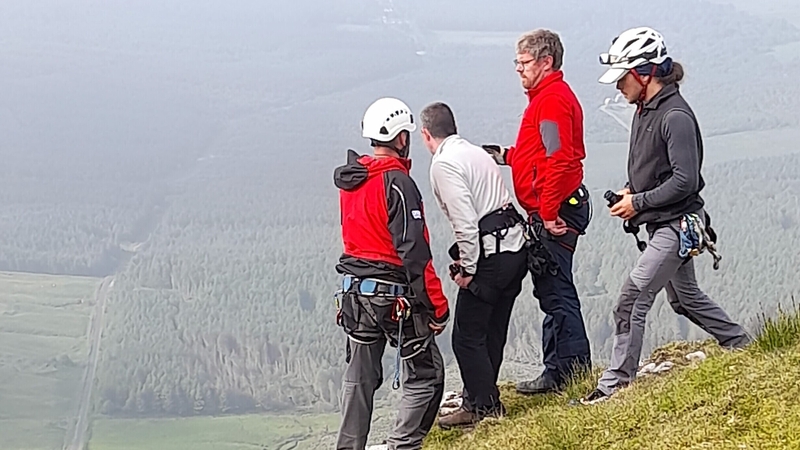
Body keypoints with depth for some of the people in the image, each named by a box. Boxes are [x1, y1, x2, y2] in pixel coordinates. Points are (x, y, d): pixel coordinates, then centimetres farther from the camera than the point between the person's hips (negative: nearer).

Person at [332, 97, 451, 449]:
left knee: (360, 377, 15)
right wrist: (437, 306, -15)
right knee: (425, 375, 1)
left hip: (354, 290, 8)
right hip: (395, 296, -8)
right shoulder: (397, 183, -17)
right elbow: (414, 251, -19)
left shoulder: (349, 181, 8)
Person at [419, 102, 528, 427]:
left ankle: (484, 407, 5)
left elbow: (465, 221, -20)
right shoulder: (476, 153, 16)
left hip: (490, 256, -9)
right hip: (515, 249, 9)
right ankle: (478, 400, 27)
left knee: (468, 336, 0)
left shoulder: (444, 163, -12)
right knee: (492, 332, 17)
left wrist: (468, 268, -11)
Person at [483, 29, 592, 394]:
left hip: (554, 213, -11)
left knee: (555, 291, -7)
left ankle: (570, 371, -3)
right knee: (551, 289, 14)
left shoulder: (551, 99, -15)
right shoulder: (551, 96, 18)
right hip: (553, 210, 11)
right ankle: (560, 370, 20)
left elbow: (559, 160, -24)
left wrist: (549, 213, -24)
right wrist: (508, 156, 12)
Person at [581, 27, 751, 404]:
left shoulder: (676, 116, -20)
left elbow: (685, 180, -24)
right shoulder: (645, 110, 9)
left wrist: (639, 203, -19)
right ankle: (743, 348, 36)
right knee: (684, 297, 22)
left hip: (678, 225, -10)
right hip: (662, 225, 10)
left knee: (632, 299, -13)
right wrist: (630, 191, 3)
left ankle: (616, 383, -9)